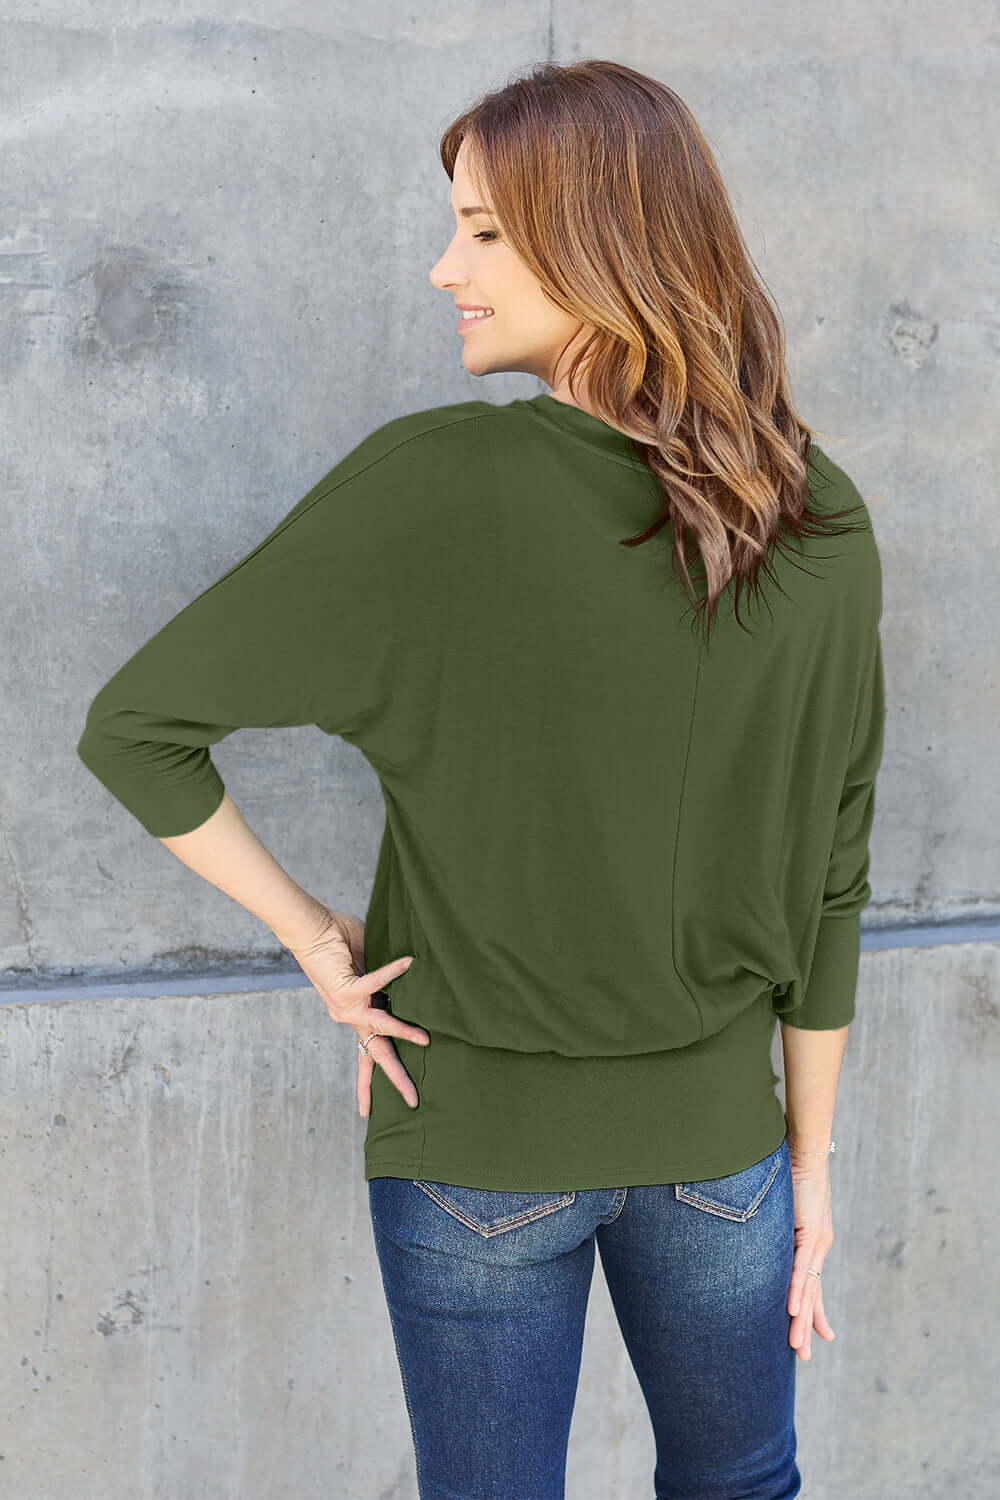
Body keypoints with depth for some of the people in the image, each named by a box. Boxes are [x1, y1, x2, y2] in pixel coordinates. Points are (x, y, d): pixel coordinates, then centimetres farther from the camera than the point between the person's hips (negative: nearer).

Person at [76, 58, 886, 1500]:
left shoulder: (427, 482, -20)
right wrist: (811, 1156, 7)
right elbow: (827, 879, -3)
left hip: (473, 1137, -2)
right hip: (715, 1137, 3)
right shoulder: (822, 526, -10)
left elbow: (135, 728, -16)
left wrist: (313, 937, -6)